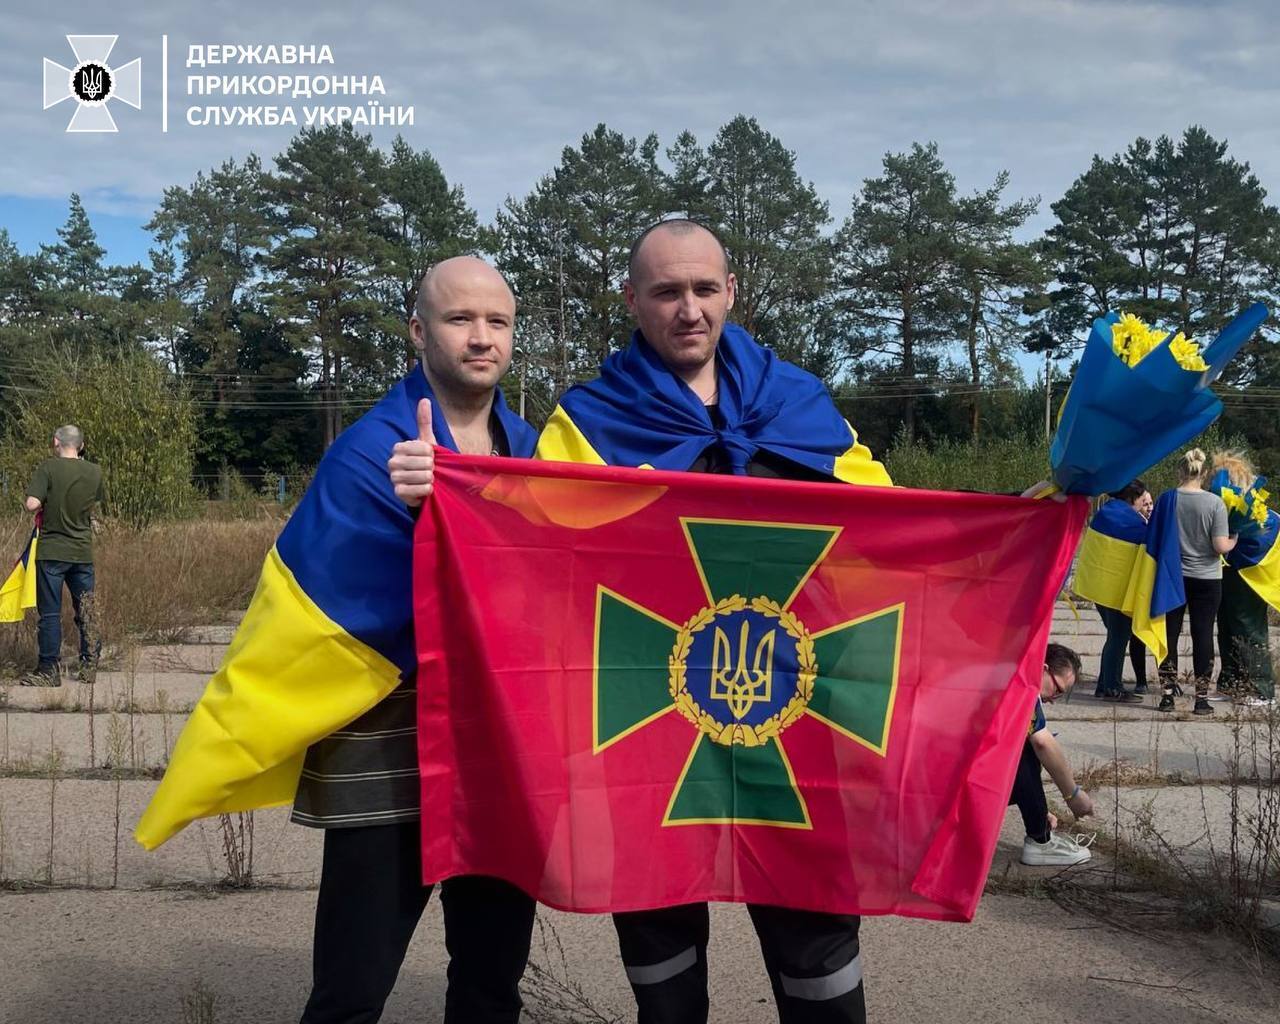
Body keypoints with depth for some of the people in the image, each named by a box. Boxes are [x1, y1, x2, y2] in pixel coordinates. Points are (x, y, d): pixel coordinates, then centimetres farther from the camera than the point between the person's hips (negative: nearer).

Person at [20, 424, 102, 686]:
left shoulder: (48, 467, -9)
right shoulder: (94, 472, 4)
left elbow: (32, 504, -16)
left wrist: (44, 506, 3)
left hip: (52, 551, -4)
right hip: (83, 551, 4)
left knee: (50, 613, 3)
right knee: (86, 611, 12)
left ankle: (49, 670, 5)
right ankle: (89, 666, 15)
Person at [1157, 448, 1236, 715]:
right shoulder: (1215, 503, -11)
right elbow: (1221, 546, -13)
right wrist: (1235, 540, 8)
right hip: (1206, 579, -1)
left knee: (1169, 634, 10)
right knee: (1203, 636, 6)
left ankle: (1167, 695, 12)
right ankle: (1202, 699, 8)